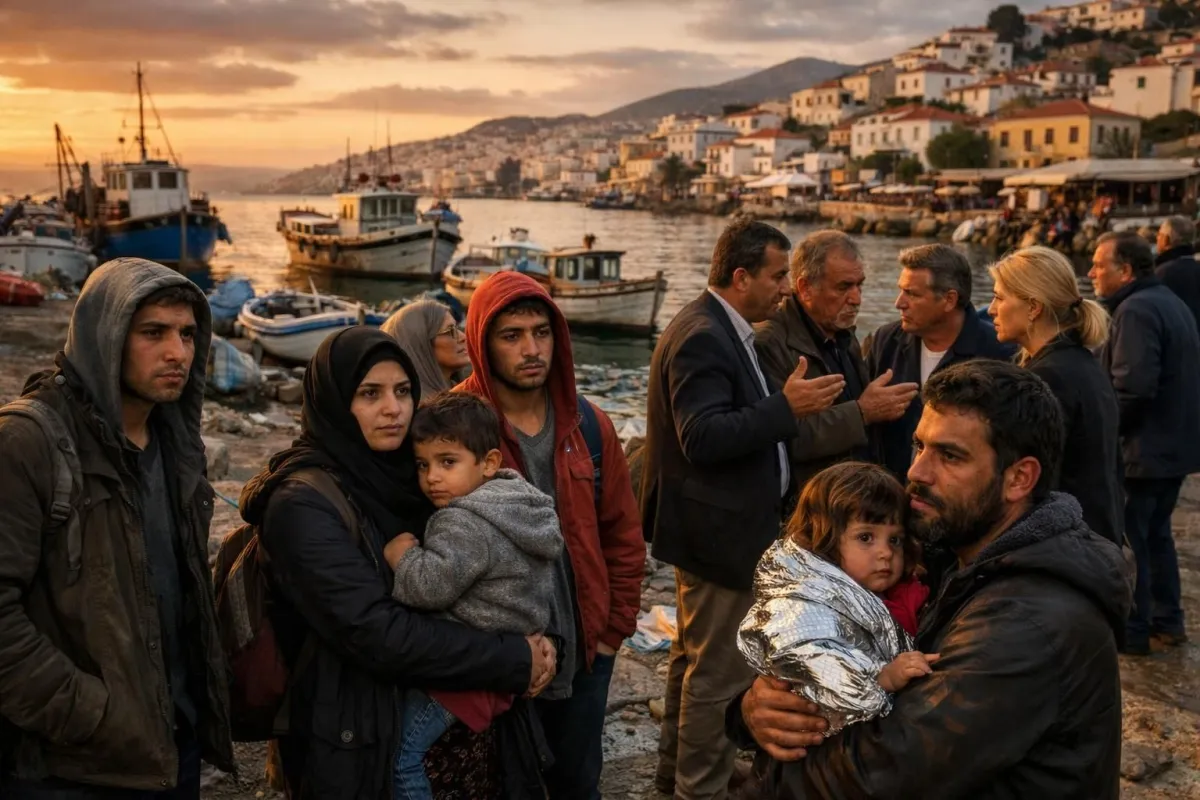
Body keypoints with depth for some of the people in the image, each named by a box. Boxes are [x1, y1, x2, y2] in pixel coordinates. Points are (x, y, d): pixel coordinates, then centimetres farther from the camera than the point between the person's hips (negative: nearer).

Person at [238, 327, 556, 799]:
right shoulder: (303, 505, -18)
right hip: (362, 743, -6)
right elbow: (376, 634, -24)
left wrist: (528, 639, -12)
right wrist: (513, 661, -20)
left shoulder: (404, 474, 3)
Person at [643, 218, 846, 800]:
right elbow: (702, 439, -30)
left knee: (695, 658, 23)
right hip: (719, 531, -11)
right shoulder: (703, 336, -22)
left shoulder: (718, 329, 10)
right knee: (720, 672, 1)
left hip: (716, 526, 11)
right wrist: (786, 407, -31)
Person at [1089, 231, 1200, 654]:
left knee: (1126, 538, 1)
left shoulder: (1136, 310, -20)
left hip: (1145, 448, -10)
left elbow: (1133, 387, -29)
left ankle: (1130, 630, 9)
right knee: (1155, 532, 20)